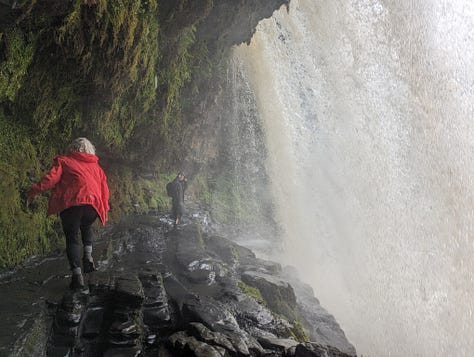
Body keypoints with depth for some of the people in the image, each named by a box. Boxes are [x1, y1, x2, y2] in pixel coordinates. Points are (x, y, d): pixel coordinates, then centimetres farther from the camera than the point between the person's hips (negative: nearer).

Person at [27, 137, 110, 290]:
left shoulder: (64, 161, 15)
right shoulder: (96, 167, 25)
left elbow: (51, 177, 0)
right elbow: (104, 190, 21)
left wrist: (34, 191, 3)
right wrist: (104, 210, 27)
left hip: (70, 204, -3)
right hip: (93, 204, 3)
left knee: (71, 238, 8)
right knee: (86, 227, 31)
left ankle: (77, 273, -5)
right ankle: (88, 254, 8)